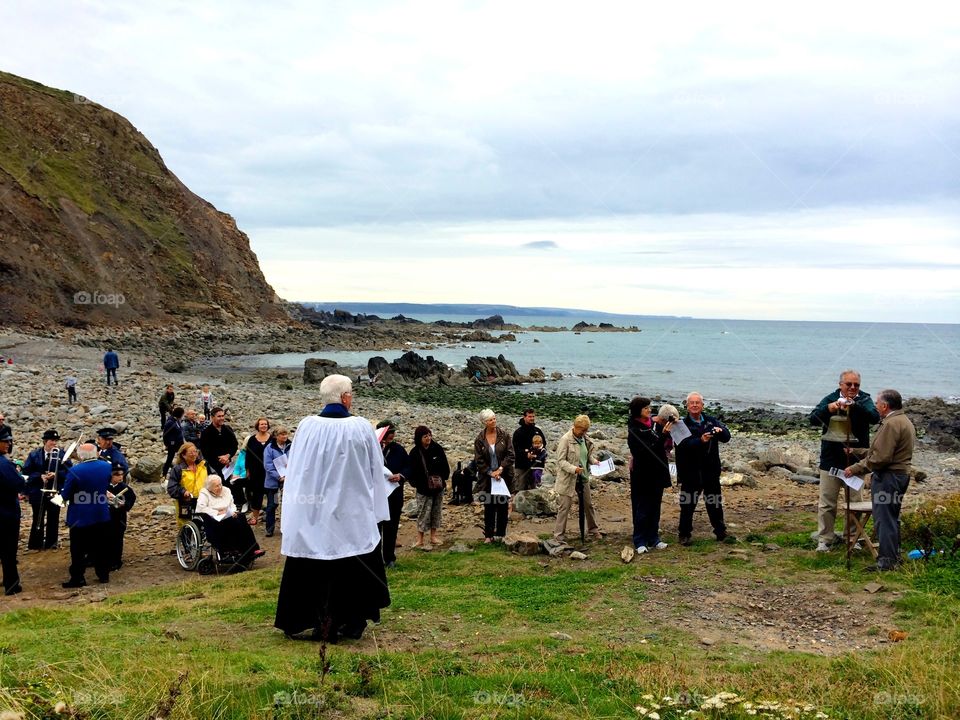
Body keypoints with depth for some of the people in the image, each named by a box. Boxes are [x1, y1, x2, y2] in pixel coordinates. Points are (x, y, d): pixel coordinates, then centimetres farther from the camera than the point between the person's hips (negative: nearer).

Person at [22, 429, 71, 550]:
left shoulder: (62, 454, 1)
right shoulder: (34, 454, 0)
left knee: (53, 519, 7)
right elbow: (27, 471, -2)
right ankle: (36, 543, 13)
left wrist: (56, 474, -18)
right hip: (38, 491, -1)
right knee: (38, 518, 6)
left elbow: (68, 471, -3)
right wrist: (40, 476, -15)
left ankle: (51, 543, 16)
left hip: (56, 491, 1)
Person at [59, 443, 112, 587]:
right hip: (102, 515, 5)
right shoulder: (107, 466, -4)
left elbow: (65, 495, -12)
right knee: (101, 547, 15)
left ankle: (78, 578, 9)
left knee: (78, 549, 5)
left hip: (81, 517, -5)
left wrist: (63, 495, 9)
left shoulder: (75, 471, -19)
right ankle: (103, 574, 21)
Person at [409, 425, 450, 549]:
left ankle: (433, 536, 25)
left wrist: (443, 478, 1)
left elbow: (444, 465, 5)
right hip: (424, 489, -4)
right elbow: (412, 471, -6)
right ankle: (419, 541, 4)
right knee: (423, 513, -2)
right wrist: (416, 483, -11)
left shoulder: (437, 448, -2)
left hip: (438, 487, 4)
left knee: (436, 512, 12)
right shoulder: (415, 453, -10)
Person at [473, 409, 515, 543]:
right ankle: (488, 535, 13)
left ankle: (500, 534, 14)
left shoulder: (504, 435, -3)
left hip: (504, 476, 0)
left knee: (503, 506, 3)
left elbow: (511, 455, -4)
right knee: (489, 507, 5)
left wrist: (500, 469, -13)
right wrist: (490, 472, -11)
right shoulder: (479, 439, -2)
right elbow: (479, 460, -1)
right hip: (487, 477, 0)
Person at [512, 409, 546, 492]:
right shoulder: (518, 432, -2)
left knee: (533, 487, 10)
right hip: (521, 465, -4)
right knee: (521, 489, -5)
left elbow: (544, 444, 19)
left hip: (535, 465, 4)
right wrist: (526, 454, -26)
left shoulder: (538, 431, 12)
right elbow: (516, 448, -9)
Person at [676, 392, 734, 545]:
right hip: (690, 473, -4)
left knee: (715, 504, 14)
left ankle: (721, 533, 26)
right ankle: (685, 534, 17)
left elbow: (727, 437, -4)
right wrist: (700, 441, -38)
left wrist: (720, 431, -27)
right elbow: (683, 444, -22)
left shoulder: (711, 421, 7)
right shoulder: (682, 424, -6)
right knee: (688, 505, 5)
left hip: (711, 471, 4)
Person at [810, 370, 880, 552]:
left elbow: (875, 417, -17)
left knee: (854, 501, 10)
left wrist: (855, 405, -33)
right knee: (827, 502, 3)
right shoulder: (830, 399, 1)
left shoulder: (864, 400, 1)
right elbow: (813, 420, -10)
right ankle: (825, 539, 10)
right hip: (831, 459, -1)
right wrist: (828, 409, -30)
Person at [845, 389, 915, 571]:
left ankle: (887, 561, -3)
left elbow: (881, 458, -24)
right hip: (901, 474, 11)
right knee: (892, 518, 19)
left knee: (884, 519, -6)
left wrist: (855, 468, -16)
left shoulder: (891, 424, -19)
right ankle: (894, 556, 28)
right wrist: (855, 452, 16)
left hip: (888, 477, -11)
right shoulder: (904, 421, 15)